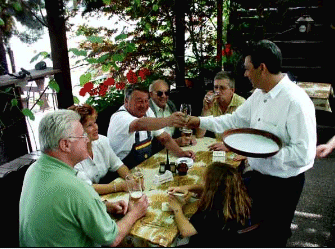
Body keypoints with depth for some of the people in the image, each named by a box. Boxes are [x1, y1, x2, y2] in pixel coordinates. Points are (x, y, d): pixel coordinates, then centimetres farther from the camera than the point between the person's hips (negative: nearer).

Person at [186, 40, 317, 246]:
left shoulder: (296, 101, -27)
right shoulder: (259, 94, 0)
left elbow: (304, 154, -29)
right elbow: (236, 120, 10)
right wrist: (201, 121, 4)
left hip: (283, 184, -8)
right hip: (258, 176, 8)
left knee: (275, 236, 15)